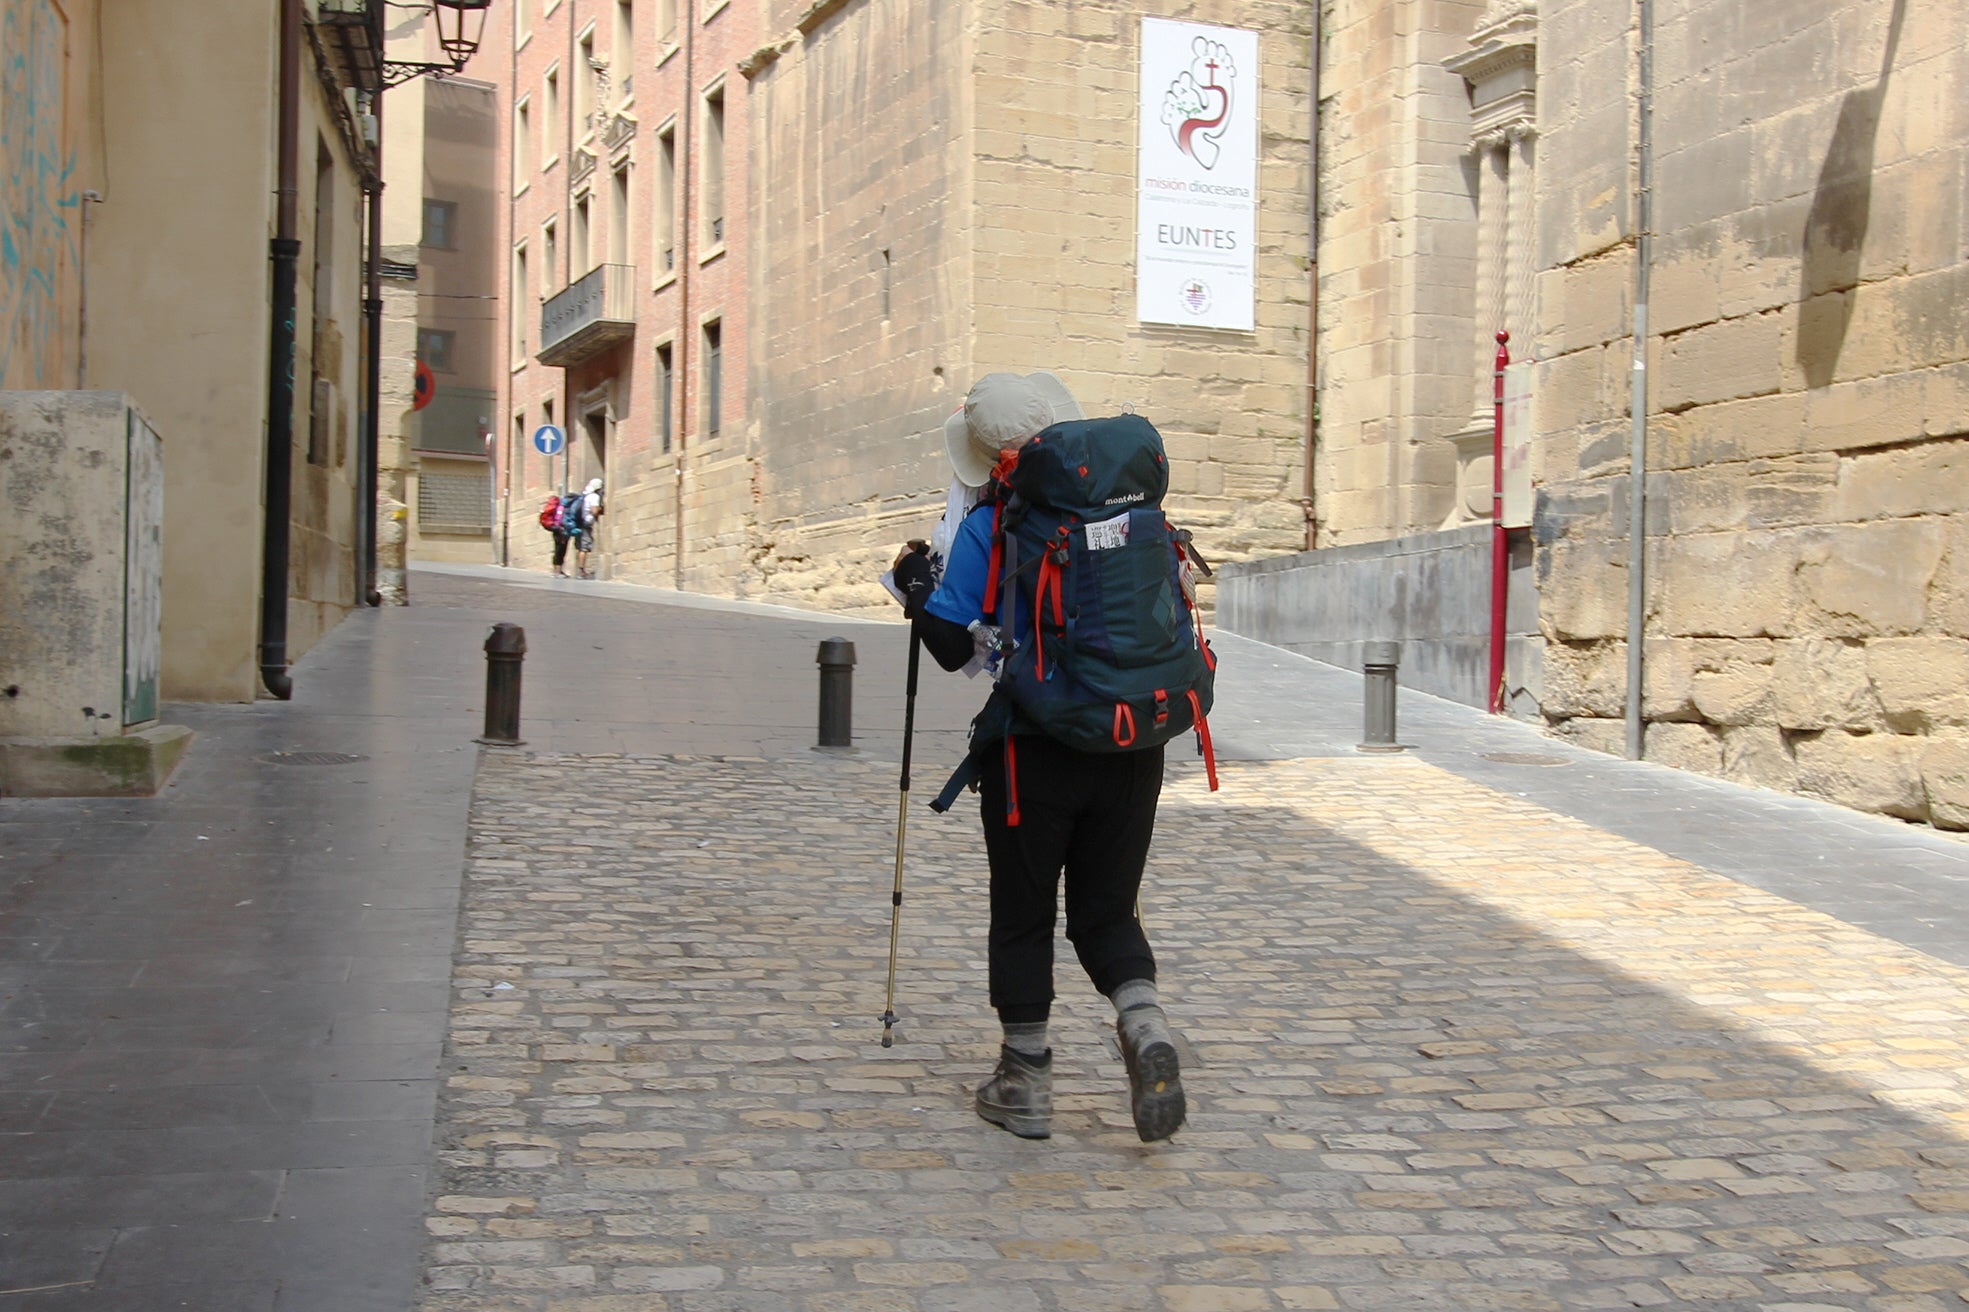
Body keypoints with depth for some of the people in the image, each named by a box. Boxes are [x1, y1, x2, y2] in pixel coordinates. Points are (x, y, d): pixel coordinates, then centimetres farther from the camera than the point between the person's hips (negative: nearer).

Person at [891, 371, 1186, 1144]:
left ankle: (1025, 1085, 18)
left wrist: (915, 589, 11)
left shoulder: (987, 529, -7)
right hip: (1132, 747, 3)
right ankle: (1144, 1022, -11)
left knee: (1023, 915, 12)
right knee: (1106, 908, 16)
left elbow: (954, 646, -6)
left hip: (1036, 751, -3)